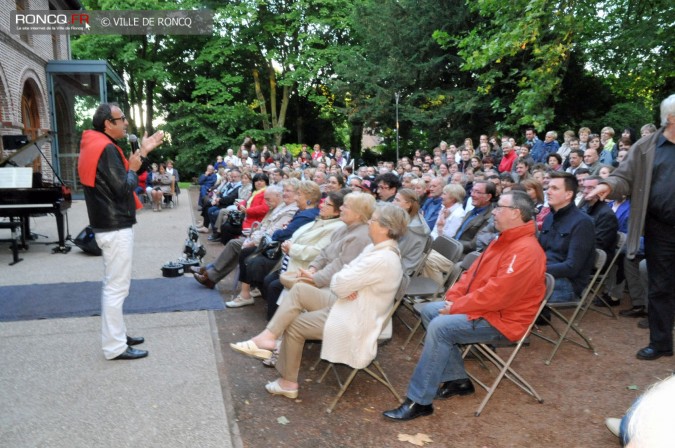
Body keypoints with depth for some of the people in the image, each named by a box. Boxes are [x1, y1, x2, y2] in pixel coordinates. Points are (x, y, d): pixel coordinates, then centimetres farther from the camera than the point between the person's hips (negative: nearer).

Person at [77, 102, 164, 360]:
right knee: (116, 287, -5)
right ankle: (114, 347, 3)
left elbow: (124, 176, 15)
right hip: (116, 227, -11)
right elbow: (123, 188, -23)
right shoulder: (106, 149, -18)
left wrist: (143, 153, 7)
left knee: (114, 285, 17)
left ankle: (117, 335, 28)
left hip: (110, 225, 11)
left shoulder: (97, 146, 15)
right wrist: (133, 169, -5)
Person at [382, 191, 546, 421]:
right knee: (429, 311, 4)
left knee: (440, 326, -26)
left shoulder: (525, 251, -23)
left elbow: (497, 294, -29)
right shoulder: (504, 241, 11)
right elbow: (473, 273, 12)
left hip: (500, 320, -11)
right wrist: (452, 297, -3)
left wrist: (456, 307, -19)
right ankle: (458, 379, 8)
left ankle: (419, 401, -17)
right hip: (483, 307, 11)